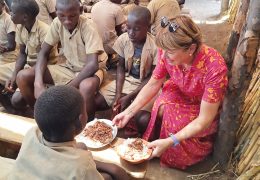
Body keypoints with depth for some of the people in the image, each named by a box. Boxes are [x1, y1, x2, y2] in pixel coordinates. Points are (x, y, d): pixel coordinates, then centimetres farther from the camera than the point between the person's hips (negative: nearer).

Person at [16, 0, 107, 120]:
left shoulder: (88, 26, -24)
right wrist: (38, 83, -22)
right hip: (69, 67, 5)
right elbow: (43, 53, -6)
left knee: (87, 86, -42)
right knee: (23, 77, -10)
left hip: (89, 70, -5)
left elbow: (92, 64, -31)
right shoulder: (57, 23, -10)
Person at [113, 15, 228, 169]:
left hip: (205, 109, -3)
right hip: (181, 95, 4)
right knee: (163, 109, -26)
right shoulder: (167, 53, -24)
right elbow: (152, 85, -8)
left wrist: (169, 142, -37)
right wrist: (129, 112, -14)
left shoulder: (214, 68, -37)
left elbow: (204, 120, -30)